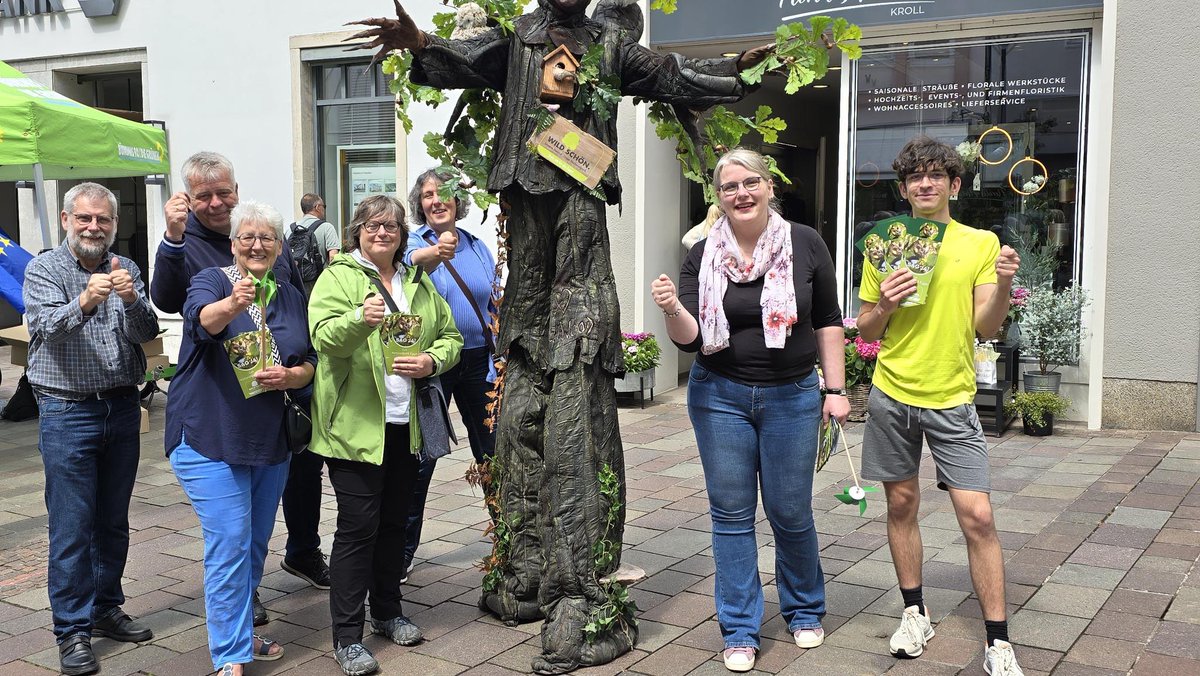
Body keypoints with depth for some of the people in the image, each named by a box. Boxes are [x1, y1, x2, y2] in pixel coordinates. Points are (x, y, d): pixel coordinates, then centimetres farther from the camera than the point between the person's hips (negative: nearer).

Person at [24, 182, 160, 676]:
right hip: (67, 412, -4)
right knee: (71, 528, -2)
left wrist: (130, 298, -26)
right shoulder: (43, 269, -3)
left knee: (113, 521, 13)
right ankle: (72, 631, 6)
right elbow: (46, 327, -19)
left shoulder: (126, 270, 7)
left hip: (122, 408, 4)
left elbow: (147, 332, -5)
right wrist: (84, 302, -39)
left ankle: (105, 609, 28)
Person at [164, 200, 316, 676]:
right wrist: (232, 304, -50)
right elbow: (202, 319, -29)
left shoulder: (291, 297, 10)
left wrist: (290, 376, -11)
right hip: (211, 440, -6)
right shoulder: (211, 281, -6)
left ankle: (237, 631, 33)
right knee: (230, 543, -9)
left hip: (271, 442, 6)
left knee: (256, 543, 15)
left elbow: (309, 364, 11)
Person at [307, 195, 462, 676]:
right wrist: (359, 320, -37)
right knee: (358, 525, -5)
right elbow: (324, 337, -18)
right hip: (353, 425, -6)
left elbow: (450, 335, 16)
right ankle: (347, 637, 3)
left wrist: (432, 360, -5)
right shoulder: (338, 277, -3)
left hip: (405, 424, 6)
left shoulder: (419, 282, 15)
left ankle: (387, 613, 31)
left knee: (394, 521, 15)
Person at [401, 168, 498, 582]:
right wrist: (434, 254, -54)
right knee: (420, 457, 2)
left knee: (493, 450, 12)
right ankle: (403, 551, 15)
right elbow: (410, 260, -32)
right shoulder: (414, 242, -6)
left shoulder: (476, 246, 8)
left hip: (478, 361, 4)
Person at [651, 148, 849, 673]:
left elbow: (828, 322, 3)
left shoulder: (805, 244, -4)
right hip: (720, 396, 1)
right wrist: (672, 308, -28)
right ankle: (740, 631, 20)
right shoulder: (704, 256, -3)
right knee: (731, 514, 7)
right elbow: (689, 339, -7)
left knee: (791, 513, 7)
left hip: (792, 397, -1)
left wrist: (835, 389, 0)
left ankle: (804, 610, 34)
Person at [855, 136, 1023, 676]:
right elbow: (866, 332, 7)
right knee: (901, 505, 11)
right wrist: (885, 305, -13)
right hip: (892, 396, 2)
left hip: (952, 400, -2)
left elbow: (986, 326, -3)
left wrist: (1004, 285, -20)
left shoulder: (981, 243, 1)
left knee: (977, 517, -7)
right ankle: (915, 614, 28)